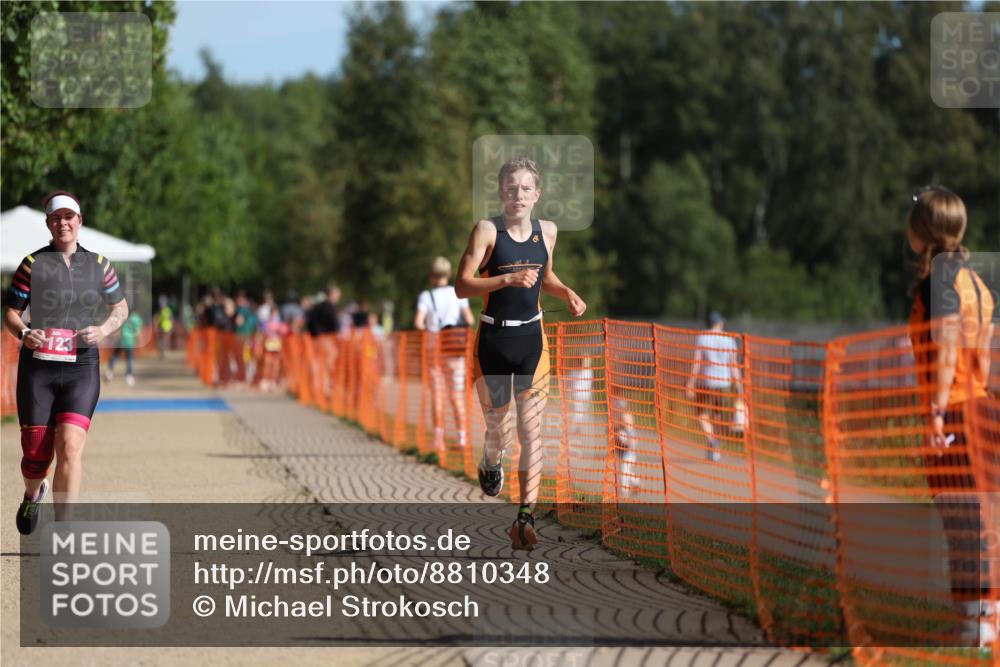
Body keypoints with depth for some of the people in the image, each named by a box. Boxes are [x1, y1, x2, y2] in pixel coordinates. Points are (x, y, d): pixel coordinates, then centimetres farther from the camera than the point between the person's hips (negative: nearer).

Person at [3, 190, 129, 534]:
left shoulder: (99, 265, 8)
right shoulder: (32, 264, 2)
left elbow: (121, 308, 17)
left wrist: (104, 329, -4)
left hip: (81, 368, 0)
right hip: (37, 368, 0)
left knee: (70, 447, -16)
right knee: (36, 453, 1)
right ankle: (33, 494, 38)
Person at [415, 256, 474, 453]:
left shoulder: (426, 296, -3)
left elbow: (418, 322, -15)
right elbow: (469, 320, -8)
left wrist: (426, 327, 6)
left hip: (434, 348, -1)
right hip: (455, 350, 1)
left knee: (437, 395, 3)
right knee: (457, 395, 6)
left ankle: (438, 438, -2)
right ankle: (461, 436, 0)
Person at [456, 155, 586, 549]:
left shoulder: (547, 231, 4)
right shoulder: (487, 231, -10)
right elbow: (462, 287, -18)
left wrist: (568, 294, 3)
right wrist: (508, 279, -29)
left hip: (532, 340, 3)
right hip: (492, 340, -2)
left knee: (531, 431, -7)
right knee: (496, 427, 11)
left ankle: (526, 516, -10)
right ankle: (491, 462, 48)